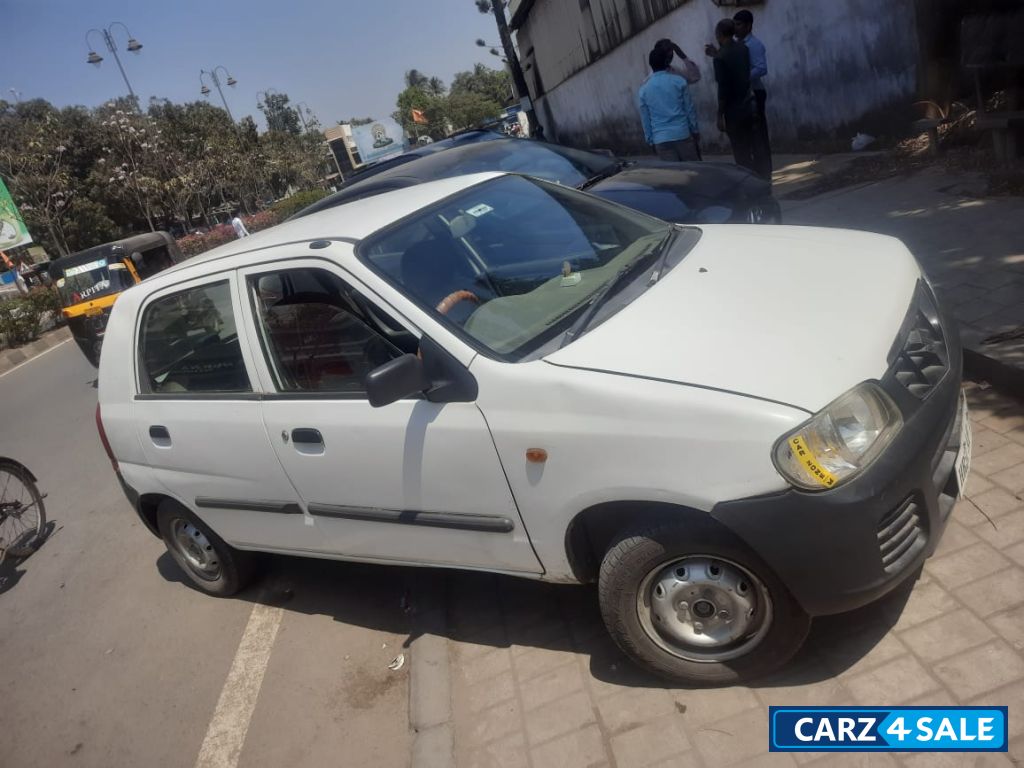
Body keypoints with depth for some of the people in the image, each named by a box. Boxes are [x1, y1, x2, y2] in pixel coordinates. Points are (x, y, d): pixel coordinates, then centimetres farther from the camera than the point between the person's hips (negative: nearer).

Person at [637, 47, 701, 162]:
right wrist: (695, 130, 10)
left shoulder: (643, 90, 2)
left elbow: (645, 120, 6)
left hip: (661, 139, 2)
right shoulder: (679, 81, -3)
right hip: (683, 134, -2)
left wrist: (650, 140, 15)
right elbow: (690, 109, 1)